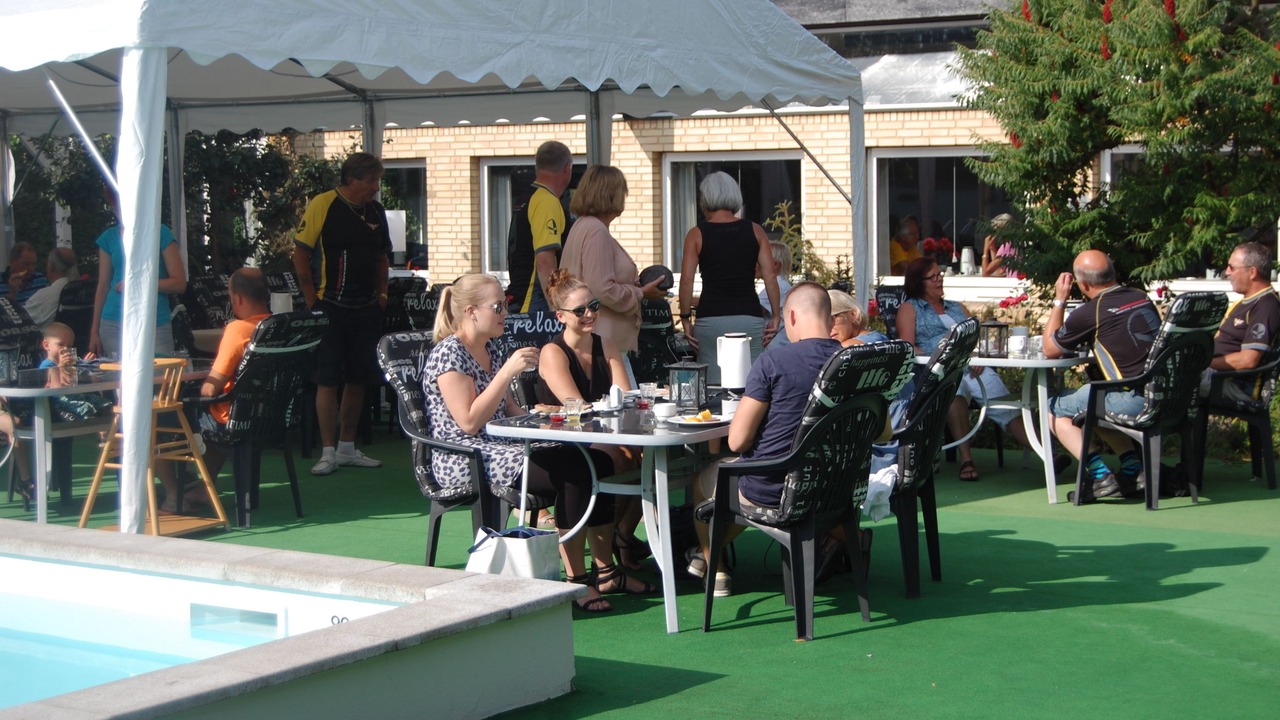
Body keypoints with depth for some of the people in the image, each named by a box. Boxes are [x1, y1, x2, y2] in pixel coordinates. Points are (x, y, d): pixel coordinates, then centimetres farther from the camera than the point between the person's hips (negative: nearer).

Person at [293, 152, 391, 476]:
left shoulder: (376, 211, 10)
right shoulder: (322, 205, -9)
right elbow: (300, 254, -8)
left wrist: (381, 294, 11)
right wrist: (313, 300, -10)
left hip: (366, 309, 6)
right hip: (331, 307, -6)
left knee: (358, 379, 10)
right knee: (328, 380, -4)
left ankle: (347, 448, 20)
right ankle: (328, 452, 0)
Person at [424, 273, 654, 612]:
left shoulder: (490, 349, 16)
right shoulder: (449, 354, -12)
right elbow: (469, 422, -22)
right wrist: (508, 371, -23)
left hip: (503, 448, 9)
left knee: (598, 462, -6)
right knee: (574, 473, -26)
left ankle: (604, 570, 2)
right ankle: (576, 581, -19)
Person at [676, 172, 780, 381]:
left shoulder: (697, 234, 3)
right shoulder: (755, 231, 7)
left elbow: (686, 280, -5)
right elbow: (770, 276, 0)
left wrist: (686, 318, 2)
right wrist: (775, 316, 5)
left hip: (710, 319, -1)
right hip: (749, 317, 1)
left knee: (712, 386, 2)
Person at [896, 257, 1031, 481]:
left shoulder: (957, 308, 32)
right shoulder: (909, 309, 17)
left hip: (972, 367, 5)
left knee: (1004, 403, -21)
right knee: (955, 391, -40)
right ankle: (966, 458, -47)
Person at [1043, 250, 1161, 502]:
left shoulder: (1089, 312, -9)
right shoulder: (1141, 298, 11)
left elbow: (1049, 350, 6)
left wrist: (1059, 300, 11)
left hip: (1134, 400, -8)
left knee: (1055, 408, 10)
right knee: (1091, 406, 31)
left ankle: (1099, 475, -4)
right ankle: (1132, 467, 19)